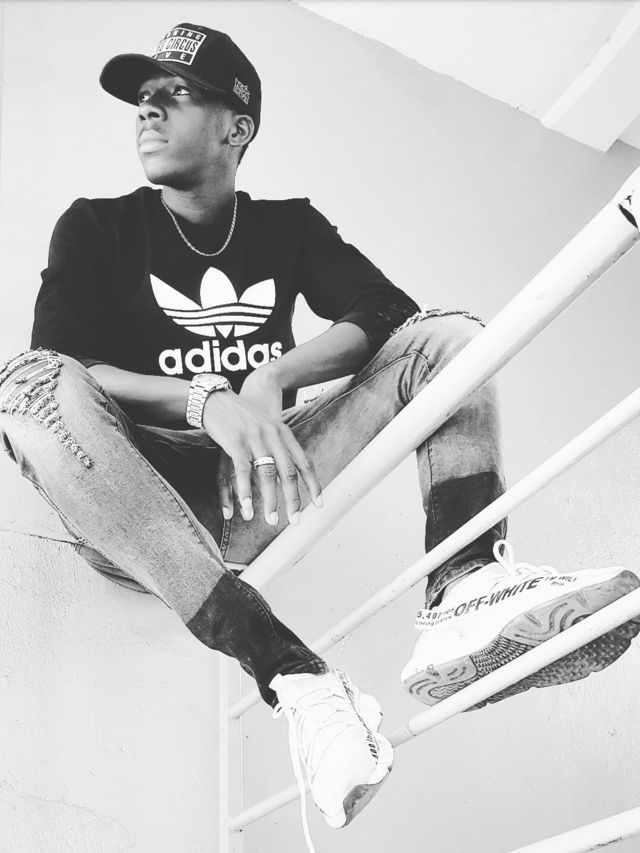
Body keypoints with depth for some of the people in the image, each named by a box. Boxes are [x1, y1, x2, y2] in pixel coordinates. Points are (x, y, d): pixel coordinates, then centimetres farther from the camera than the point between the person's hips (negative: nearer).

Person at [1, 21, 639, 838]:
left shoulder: (288, 226, 13)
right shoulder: (98, 227, 6)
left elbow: (391, 311, -3)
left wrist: (271, 378, -19)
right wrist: (209, 399, -27)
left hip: (257, 495, 3)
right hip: (138, 500, -2)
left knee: (449, 335, -5)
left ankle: (467, 588, -33)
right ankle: (286, 669, -42)